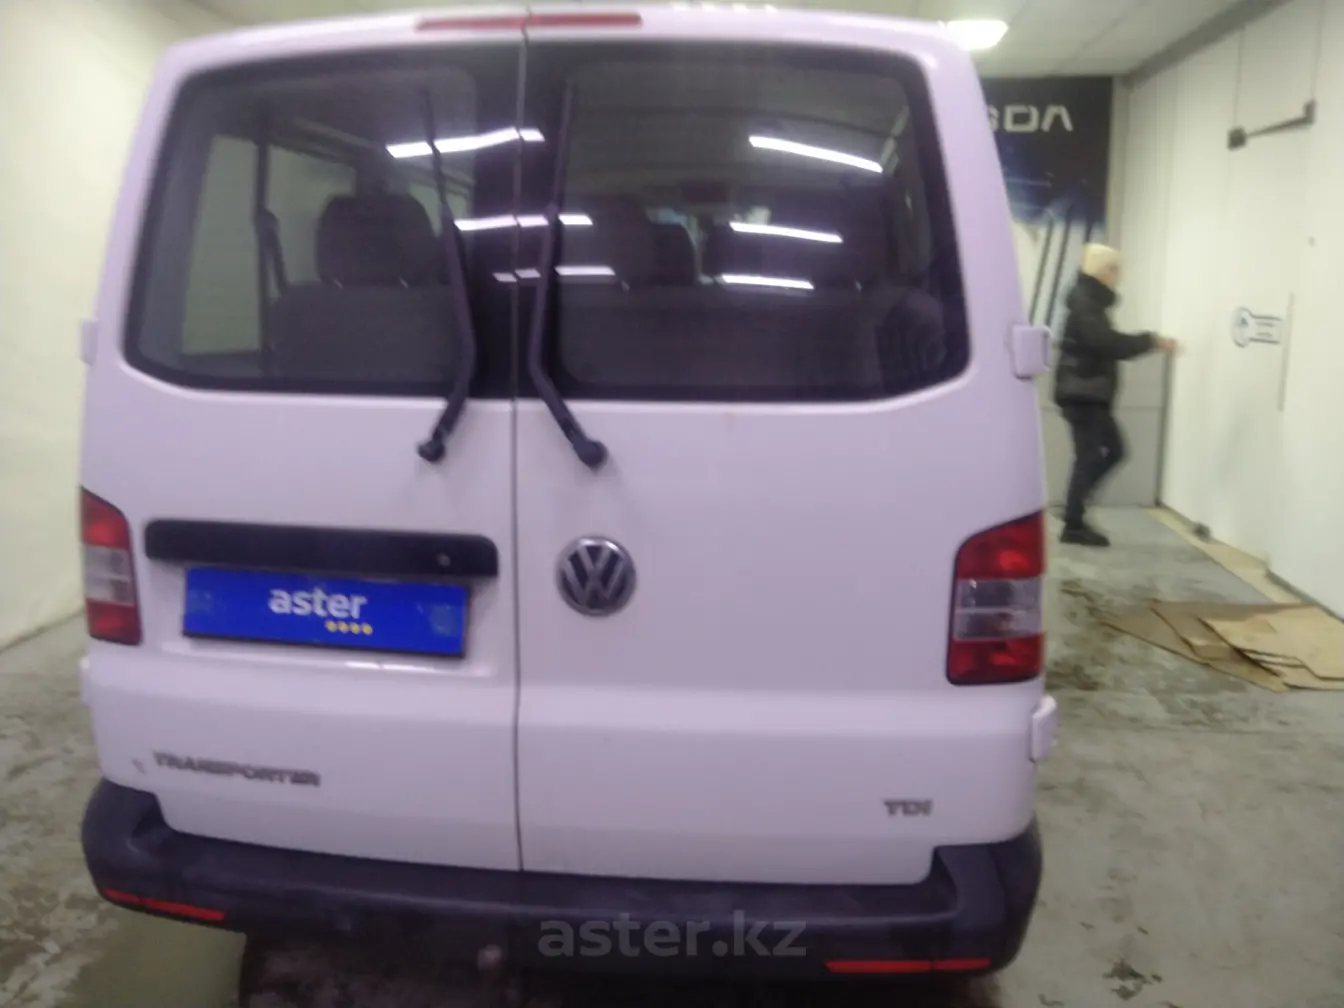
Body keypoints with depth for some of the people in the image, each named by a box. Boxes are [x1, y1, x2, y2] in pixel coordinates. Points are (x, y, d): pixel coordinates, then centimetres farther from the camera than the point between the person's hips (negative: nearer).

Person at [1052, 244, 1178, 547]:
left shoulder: (1090, 300, 17)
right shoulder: (1084, 301, -14)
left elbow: (1105, 343, 17)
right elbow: (1106, 343, -23)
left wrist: (1149, 342, 10)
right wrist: (1151, 341, -17)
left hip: (1089, 392, 10)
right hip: (1082, 392, -10)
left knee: (1114, 449, 13)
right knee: (1089, 456, -6)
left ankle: (1074, 508, 16)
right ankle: (1074, 525, 1)